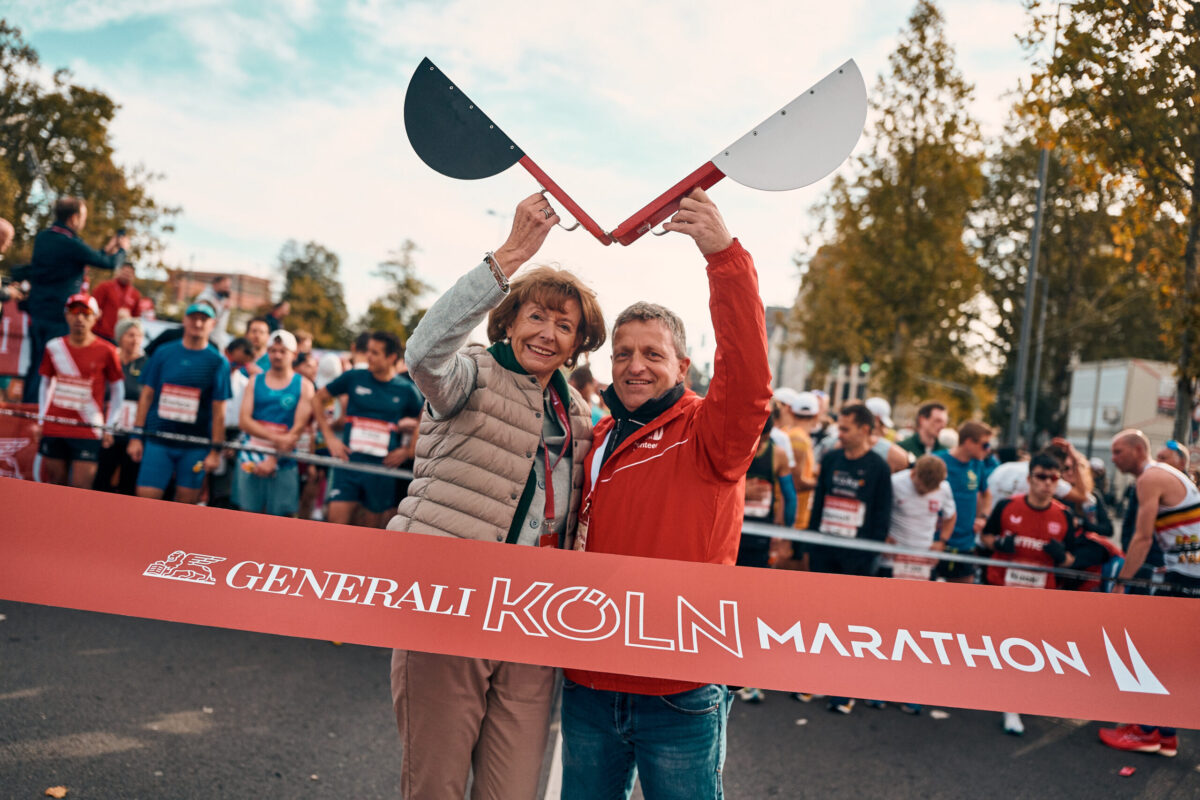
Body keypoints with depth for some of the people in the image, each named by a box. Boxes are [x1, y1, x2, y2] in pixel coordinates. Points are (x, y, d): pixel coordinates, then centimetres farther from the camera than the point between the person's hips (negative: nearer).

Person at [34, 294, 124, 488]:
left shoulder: (106, 351, -3)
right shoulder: (54, 346, 6)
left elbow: (117, 390, 4)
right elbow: (45, 383, 17)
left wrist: (109, 427, 0)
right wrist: (41, 419, 11)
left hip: (88, 431, -3)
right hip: (53, 428, 3)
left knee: (80, 489, -5)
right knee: (56, 484, 10)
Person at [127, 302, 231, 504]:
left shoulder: (218, 362, 2)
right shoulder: (163, 353, 6)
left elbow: (218, 411, 0)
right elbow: (146, 396, 8)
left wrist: (215, 450, -4)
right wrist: (136, 436, 3)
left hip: (195, 447, -1)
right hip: (157, 440, 1)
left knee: (185, 504, 3)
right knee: (146, 497, -4)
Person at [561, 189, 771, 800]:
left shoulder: (706, 432, -7)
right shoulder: (596, 440, 11)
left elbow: (747, 381, -28)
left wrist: (724, 255, -37)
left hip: (679, 699, -5)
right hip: (589, 688, 5)